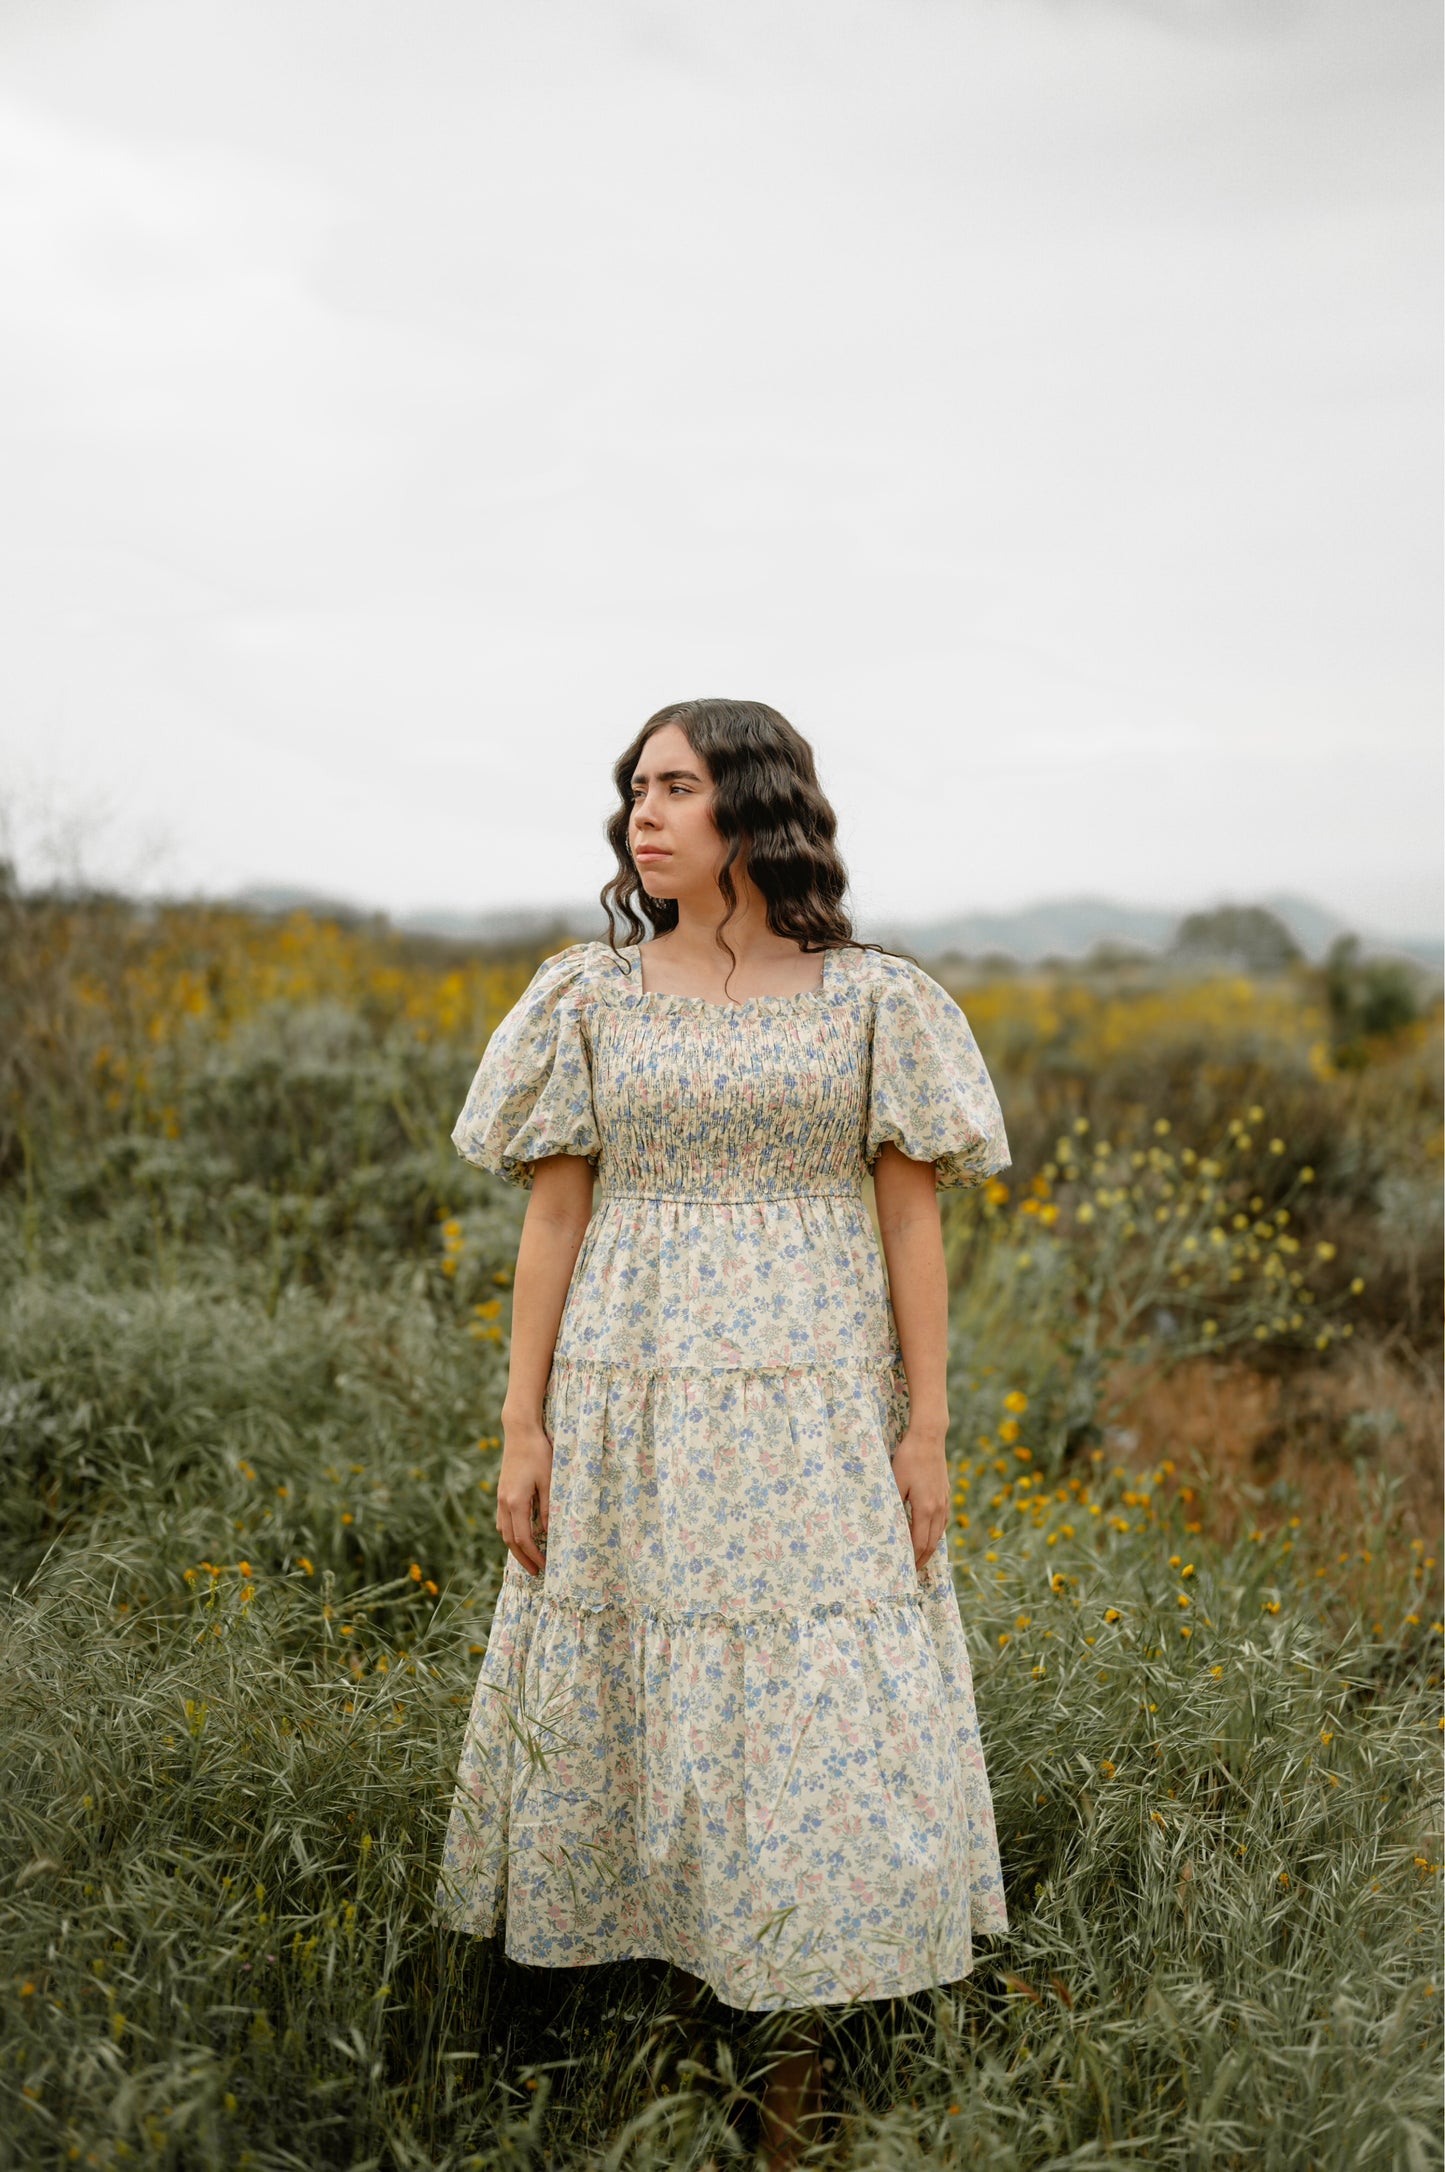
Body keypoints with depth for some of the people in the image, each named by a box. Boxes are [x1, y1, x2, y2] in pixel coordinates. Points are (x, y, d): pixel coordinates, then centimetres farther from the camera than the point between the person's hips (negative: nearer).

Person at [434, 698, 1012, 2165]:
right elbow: (552, 1218, 3)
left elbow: (910, 1220, 0)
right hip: (631, 1410, 2)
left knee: (823, 1727, 1)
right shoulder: (590, 997, 4)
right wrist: (521, 1428, -1)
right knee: (619, 1703, 7)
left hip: (815, 1416, -1)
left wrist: (926, 1431, -4)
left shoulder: (872, 998, 0)